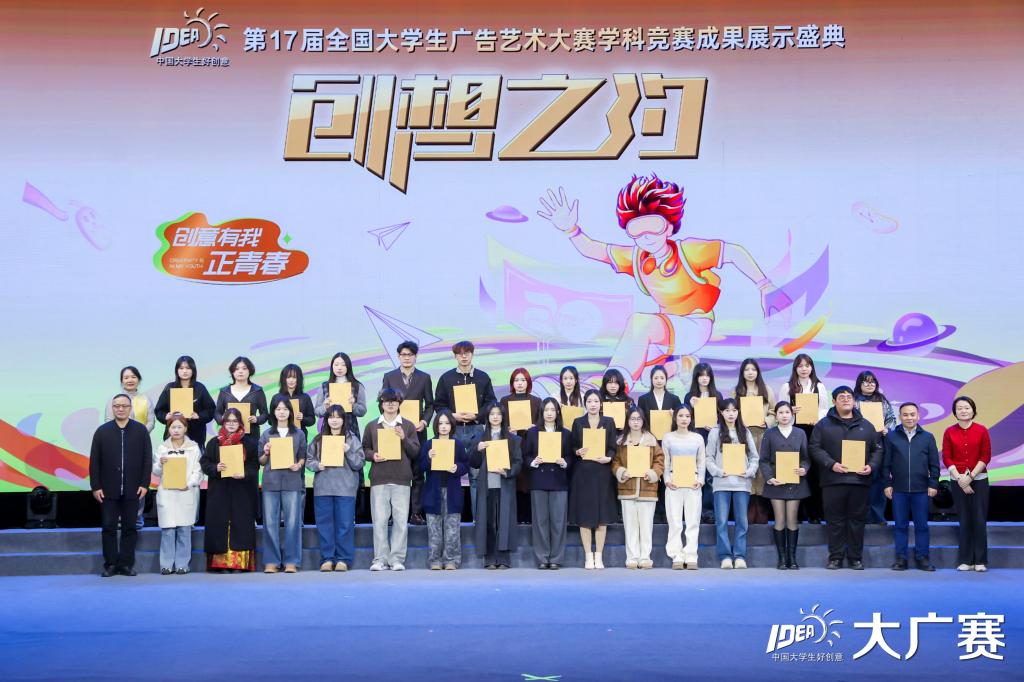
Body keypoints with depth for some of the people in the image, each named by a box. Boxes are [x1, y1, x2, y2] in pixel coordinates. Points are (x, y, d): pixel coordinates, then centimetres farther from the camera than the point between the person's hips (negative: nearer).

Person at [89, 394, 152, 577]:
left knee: (129, 527, 5)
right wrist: (95, 486, -4)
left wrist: (145, 484, -4)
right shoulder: (102, 431, 3)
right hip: (108, 490, 0)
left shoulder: (141, 430, 3)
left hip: (132, 489, 0)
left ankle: (126, 563, 11)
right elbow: (94, 461, 2)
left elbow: (147, 458, 2)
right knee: (109, 527, 3)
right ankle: (110, 564, 9)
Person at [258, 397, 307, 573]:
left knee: (293, 522, -3)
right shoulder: (267, 434, 11)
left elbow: (303, 457, 13)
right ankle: (271, 561, 6)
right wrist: (265, 453, -7)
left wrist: (298, 465, -8)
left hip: (292, 481, -1)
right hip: (271, 481, 1)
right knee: (270, 522, 0)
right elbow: (260, 461, 13)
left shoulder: (298, 433, 10)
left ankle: (291, 561, 4)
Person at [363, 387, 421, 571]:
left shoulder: (408, 426, 12)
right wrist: (372, 455, -7)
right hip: (379, 479, 0)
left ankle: (397, 559, 2)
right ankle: (380, 559, 2)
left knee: (401, 520, -3)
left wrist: (404, 438, -8)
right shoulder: (372, 426, 13)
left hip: (401, 479, 0)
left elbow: (415, 452, 8)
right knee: (379, 520, -3)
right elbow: (364, 449, 13)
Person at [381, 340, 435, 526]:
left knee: (417, 473, 0)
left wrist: (424, 422, -7)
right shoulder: (389, 377, 9)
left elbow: (430, 404, 9)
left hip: (417, 431, 0)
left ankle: (416, 513, 3)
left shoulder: (424, 378, 8)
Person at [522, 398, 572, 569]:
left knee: (558, 520, -1)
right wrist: (533, 462, -13)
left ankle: (556, 558, 5)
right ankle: (542, 558, 7)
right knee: (540, 520, 1)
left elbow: (571, 457, 8)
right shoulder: (532, 432, 8)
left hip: (559, 481, 0)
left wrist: (564, 463, -11)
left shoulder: (566, 433, 9)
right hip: (538, 481, 0)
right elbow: (525, 456, 6)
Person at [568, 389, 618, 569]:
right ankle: (588, 556, 5)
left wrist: (608, 458, -15)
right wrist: (578, 452, -15)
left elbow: (613, 448, 4)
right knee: (584, 515, -1)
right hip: (583, 473, 0)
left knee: (602, 515, 0)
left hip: (602, 472, 0)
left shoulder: (609, 422, 7)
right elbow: (573, 447, 6)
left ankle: (599, 556, 7)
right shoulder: (578, 423, 7)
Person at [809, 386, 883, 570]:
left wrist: (871, 466, -3)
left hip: (860, 479, 2)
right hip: (833, 480, -2)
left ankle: (856, 558, 12)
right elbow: (814, 448, -1)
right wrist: (831, 464, -13)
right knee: (835, 520, 2)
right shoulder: (824, 425, 7)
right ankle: (835, 558, 8)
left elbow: (877, 449, 15)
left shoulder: (866, 426, 15)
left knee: (857, 520, 4)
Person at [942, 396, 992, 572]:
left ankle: (980, 561, 4)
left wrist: (970, 476, -10)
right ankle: (965, 560, 9)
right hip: (958, 480, 1)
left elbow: (986, 456, -3)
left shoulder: (981, 430, 0)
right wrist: (960, 478, -10)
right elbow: (946, 458, 0)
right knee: (964, 520, 4)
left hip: (979, 479, -1)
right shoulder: (949, 432, 3)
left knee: (979, 520, -3)